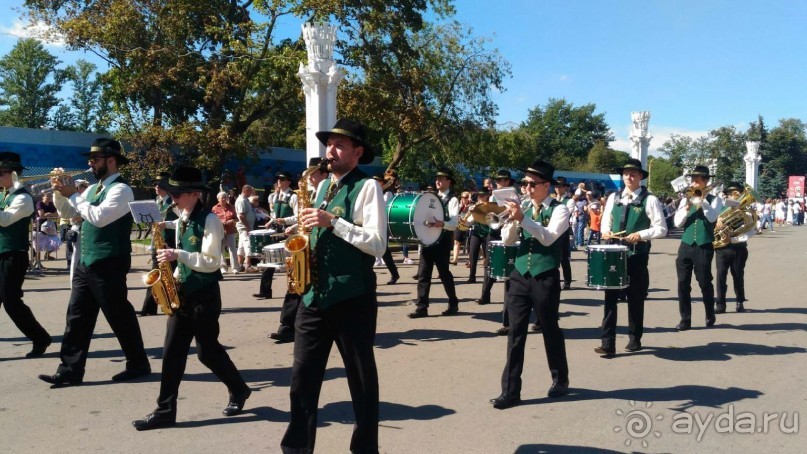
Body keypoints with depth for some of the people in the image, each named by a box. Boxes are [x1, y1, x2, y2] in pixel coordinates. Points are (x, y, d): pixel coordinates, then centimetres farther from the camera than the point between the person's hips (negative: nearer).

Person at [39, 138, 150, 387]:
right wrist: (59, 192, 3)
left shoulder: (121, 189, -13)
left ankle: (138, 364, 17)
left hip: (108, 265, -9)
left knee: (119, 315, 2)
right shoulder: (94, 188, 15)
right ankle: (70, 371, 14)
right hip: (86, 262, 9)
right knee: (77, 316, 8)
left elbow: (99, 217, -25)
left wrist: (73, 194, -15)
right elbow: (68, 212, 20)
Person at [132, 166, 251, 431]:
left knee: (207, 350, 2)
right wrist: (176, 275, 3)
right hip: (182, 293, 8)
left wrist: (178, 255, -24)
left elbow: (211, 262, -19)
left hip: (204, 295, -8)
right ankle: (165, 410, 11)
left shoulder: (209, 220, -14)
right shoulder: (181, 220, 11)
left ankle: (239, 390, 25)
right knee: (172, 350, 5)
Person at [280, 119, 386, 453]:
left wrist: (333, 222, -21)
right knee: (303, 375, 10)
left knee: (361, 378, 8)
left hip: (352, 297, -7)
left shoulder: (367, 187, -8)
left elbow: (378, 244, -17)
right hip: (314, 294, 7)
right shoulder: (323, 186, 15)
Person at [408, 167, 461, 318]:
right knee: (423, 273, 1)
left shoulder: (452, 200, -5)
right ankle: (422, 307, 4)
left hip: (442, 241, -6)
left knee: (444, 273, 3)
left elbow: (454, 224, -17)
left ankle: (453, 304, 20)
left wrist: (441, 224, -36)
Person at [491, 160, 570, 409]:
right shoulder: (524, 208, 10)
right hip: (520, 277, 4)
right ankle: (510, 391, 6)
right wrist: (512, 218, -13)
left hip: (545, 279, -4)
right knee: (515, 333, 2)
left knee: (550, 330, 10)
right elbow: (507, 240, 4)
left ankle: (560, 380, 33)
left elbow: (548, 238, -21)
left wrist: (522, 219, -29)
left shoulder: (559, 209, -5)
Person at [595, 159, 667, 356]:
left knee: (635, 298, 10)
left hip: (637, 255, -3)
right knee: (610, 297, -2)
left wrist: (641, 234, -20)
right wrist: (606, 231, -5)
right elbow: (606, 221, 16)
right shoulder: (613, 197, 9)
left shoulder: (649, 200, -4)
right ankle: (608, 343, 0)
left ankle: (635, 339, 25)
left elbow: (661, 228, -6)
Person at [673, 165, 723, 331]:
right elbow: (677, 223, 2)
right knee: (683, 283, 1)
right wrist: (687, 207, -12)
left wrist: (702, 199, -13)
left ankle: (710, 316, 23)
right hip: (686, 246, 3)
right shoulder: (685, 200, 10)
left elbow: (712, 218, -17)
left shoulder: (714, 200, 2)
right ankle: (685, 319, 9)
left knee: (705, 283, 4)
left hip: (704, 247, -3)